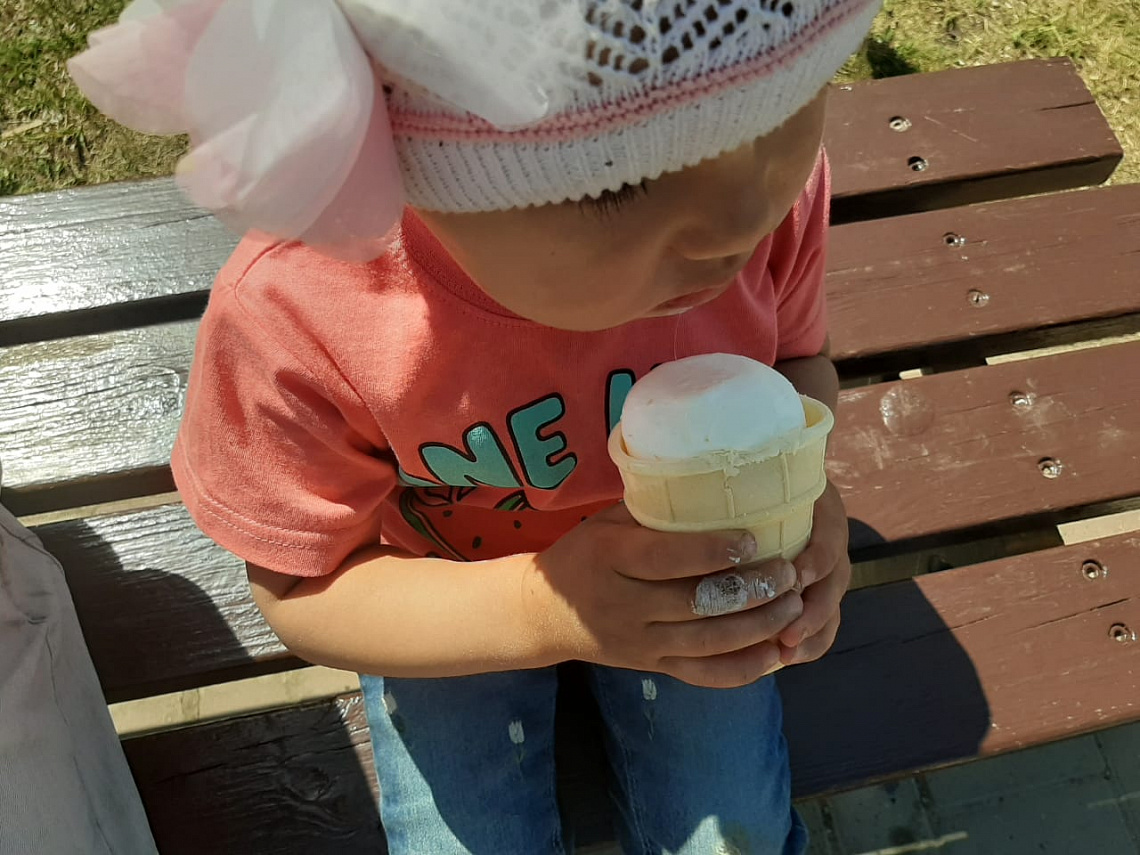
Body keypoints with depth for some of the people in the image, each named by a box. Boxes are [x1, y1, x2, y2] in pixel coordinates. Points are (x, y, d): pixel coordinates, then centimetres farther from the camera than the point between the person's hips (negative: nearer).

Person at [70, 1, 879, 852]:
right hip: (451, 599, -1)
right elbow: (303, 592, -20)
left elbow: (797, 356, -5)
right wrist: (540, 611, -38)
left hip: (687, 569, 2)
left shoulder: (779, 179, -28)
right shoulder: (293, 318, -36)